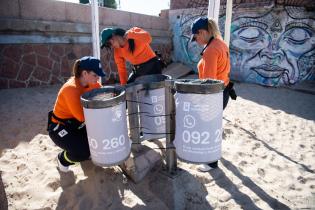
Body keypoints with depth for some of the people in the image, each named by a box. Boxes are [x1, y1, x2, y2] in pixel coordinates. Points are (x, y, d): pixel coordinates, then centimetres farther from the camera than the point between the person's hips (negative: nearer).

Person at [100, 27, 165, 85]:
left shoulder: (134, 31, -12)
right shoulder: (117, 51, 0)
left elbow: (148, 38, -28)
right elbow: (121, 69, 3)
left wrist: (130, 34, -36)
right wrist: (124, 85, -4)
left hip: (152, 66, -5)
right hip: (138, 71, 6)